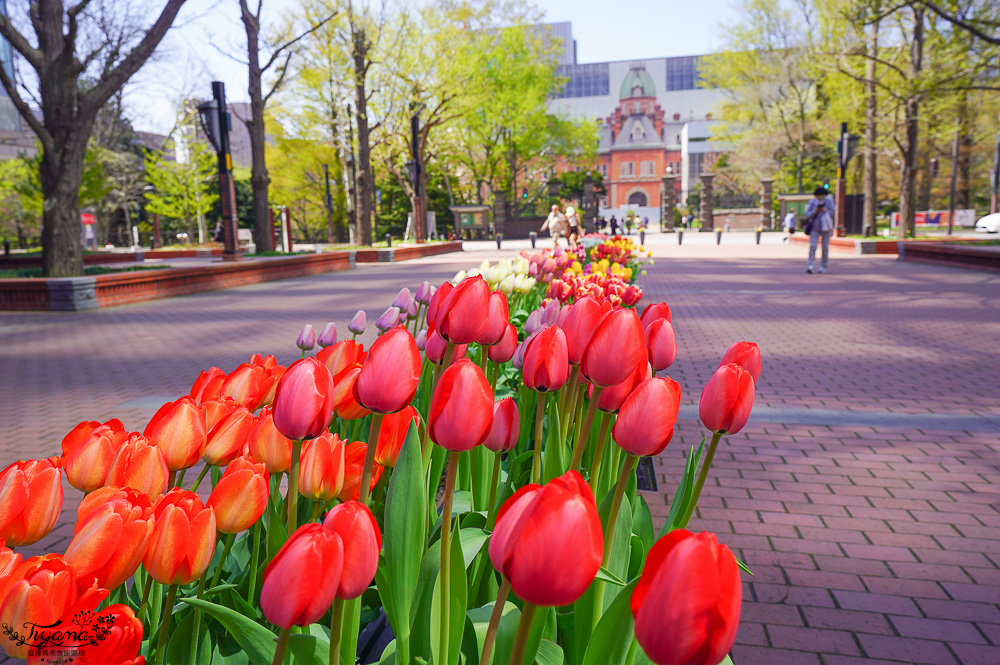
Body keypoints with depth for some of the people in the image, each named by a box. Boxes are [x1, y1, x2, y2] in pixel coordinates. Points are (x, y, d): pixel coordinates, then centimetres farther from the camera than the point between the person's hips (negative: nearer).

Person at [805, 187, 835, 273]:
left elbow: (833, 213, 0)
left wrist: (825, 211, -18)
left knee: (825, 247, 2)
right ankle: (810, 266, -21)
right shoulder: (812, 202, 6)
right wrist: (815, 211, -16)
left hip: (826, 227, 0)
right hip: (815, 227, 0)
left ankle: (823, 267, 10)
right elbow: (807, 214, 1)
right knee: (812, 246, -14)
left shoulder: (829, 202, 4)